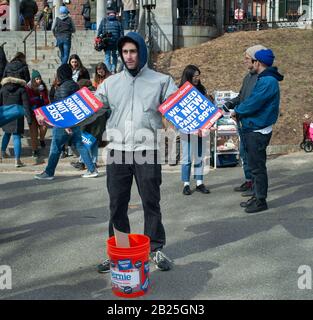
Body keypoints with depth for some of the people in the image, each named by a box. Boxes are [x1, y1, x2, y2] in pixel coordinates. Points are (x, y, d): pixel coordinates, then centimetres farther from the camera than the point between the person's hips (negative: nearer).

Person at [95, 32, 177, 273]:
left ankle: (156, 248, 19)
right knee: (117, 203, 8)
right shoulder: (111, 83, 11)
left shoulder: (161, 81, 4)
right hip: (118, 150, 2)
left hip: (147, 151, -2)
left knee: (151, 202, 5)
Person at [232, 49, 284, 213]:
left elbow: (253, 103, -22)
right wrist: (239, 110, 7)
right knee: (254, 165, 17)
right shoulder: (264, 79, 14)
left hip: (258, 130, -11)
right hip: (252, 129, 11)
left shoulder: (268, 81, -19)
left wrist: (237, 111, -7)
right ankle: (256, 196, 27)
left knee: (257, 167, -3)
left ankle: (261, 201, 6)